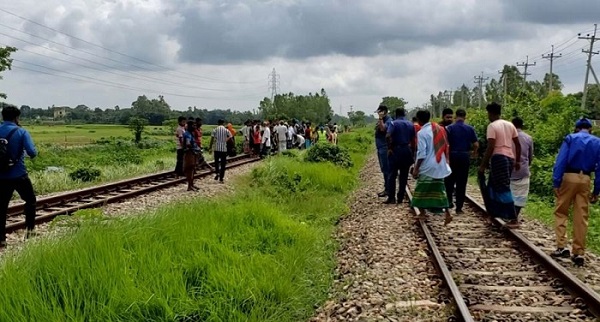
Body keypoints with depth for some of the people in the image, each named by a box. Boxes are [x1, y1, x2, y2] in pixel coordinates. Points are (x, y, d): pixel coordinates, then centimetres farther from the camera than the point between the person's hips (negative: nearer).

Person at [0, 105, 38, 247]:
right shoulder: (21, 132, -10)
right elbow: (32, 152, -19)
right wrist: (34, 153, 4)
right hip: (19, 175, -3)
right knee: (30, 200, 18)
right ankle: (30, 229, 16)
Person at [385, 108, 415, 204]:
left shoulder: (394, 123, -6)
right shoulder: (410, 124, 7)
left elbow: (388, 136, -22)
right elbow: (413, 140, 8)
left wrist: (389, 148, -12)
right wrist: (412, 151, 16)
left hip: (396, 150, -4)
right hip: (407, 150, 4)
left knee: (392, 174, 1)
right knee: (404, 175, 9)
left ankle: (391, 197, -2)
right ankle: (400, 197, 11)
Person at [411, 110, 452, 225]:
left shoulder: (422, 133, -13)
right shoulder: (439, 129, 6)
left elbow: (422, 154, -16)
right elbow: (445, 147, 11)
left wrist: (416, 168, -11)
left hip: (427, 167, -6)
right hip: (440, 166, 6)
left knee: (421, 190, 9)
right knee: (439, 190, 10)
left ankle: (422, 213, 16)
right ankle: (447, 213, 2)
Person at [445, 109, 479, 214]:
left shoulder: (449, 128, -5)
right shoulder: (470, 128, 0)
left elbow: (445, 143, -13)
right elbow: (476, 144, -1)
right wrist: (474, 153, 19)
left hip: (452, 156, -1)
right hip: (465, 157, 1)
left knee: (449, 180, 15)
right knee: (462, 182, 5)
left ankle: (449, 200, 2)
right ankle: (459, 207, 6)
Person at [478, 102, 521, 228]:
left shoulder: (492, 126, -8)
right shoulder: (510, 125, 14)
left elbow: (490, 147, -15)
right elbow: (518, 144, 14)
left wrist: (483, 165, -12)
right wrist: (518, 161, 22)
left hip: (499, 158, -8)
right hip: (510, 158, 8)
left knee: (503, 189, -7)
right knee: (493, 186, 19)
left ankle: (513, 219, -10)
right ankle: (496, 212, 21)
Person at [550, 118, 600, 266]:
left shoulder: (570, 139, 3)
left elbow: (560, 162, -7)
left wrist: (556, 183, -9)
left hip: (568, 177, -2)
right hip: (585, 180, 2)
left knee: (560, 212, 9)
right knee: (581, 217, 5)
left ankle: (561, 247, -1)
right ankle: (578, 253, 8)